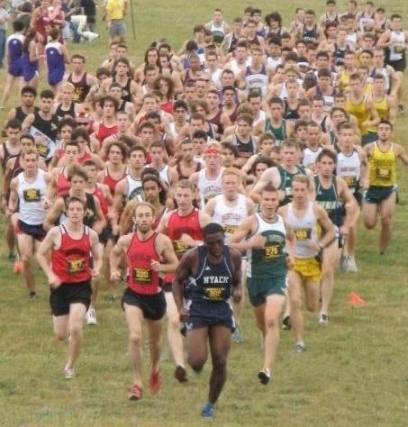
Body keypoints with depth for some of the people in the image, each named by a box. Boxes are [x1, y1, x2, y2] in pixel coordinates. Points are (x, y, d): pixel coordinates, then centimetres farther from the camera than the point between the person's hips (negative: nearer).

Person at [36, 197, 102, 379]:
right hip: (60, 286, 0)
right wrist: (50, 275, -12)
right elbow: (40, 254, 0)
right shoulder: (56, 233, -8)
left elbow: (98, 258, 11)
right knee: (61, 335, 5)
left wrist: (96, 270, -11)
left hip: (81, 286, 0)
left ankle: (70, 366, 2)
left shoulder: (91, 235, -3)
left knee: (75, 327, -19)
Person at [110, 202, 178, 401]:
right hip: (133, 294, 0)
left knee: (154, 340, 19)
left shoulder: (162, 241, -13)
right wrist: (114, 269, 0)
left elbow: (176, 265, -6)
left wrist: (161, 267, -25)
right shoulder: (126, 240, -6)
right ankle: (137, 384, -11)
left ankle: (154, 370, 50)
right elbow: (115, 253, 17)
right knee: (135, 337, -19)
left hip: (155, 295, 0)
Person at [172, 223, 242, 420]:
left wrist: (238, 291, -14)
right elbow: (177, 280, -1)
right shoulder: (193, 256, -13)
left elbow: (237, 281, 10)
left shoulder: (233, 256, -4)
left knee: (220, 362, -1)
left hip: (222, 309, 3)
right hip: (197, 309, -3)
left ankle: (210, 405, 17)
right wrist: (180, 307, -14)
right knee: (198, 361, -16)